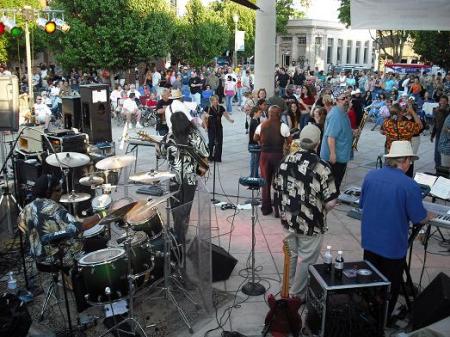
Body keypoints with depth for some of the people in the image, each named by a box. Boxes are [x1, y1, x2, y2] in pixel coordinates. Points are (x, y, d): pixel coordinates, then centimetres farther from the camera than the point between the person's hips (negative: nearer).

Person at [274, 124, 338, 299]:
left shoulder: (286, 160, -5)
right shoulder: (321, 167, -21)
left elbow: (277, 187, 7)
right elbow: (331, 202, -20)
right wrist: (321, 210, 1)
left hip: (289, 219, 5)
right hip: (311, 224, -5)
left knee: (293, 255, 25)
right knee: (305, 260, 12)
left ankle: (291, 286, 43)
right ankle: (297, 295, 27)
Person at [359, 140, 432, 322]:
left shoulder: (370, 175, -7)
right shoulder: (410, 185, -22)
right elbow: (419, 218, -13)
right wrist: (429, 216, 9)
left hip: (369, 240, 5)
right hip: (393, 246, -5)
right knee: (390, 285, 15)